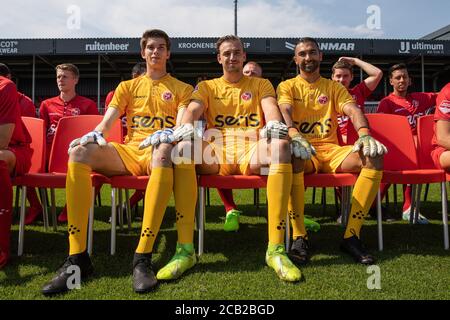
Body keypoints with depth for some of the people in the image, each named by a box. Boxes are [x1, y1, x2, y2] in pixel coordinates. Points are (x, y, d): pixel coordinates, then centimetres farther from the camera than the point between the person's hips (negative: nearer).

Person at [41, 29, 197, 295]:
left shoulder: (182, 89, 18)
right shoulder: (128, 87, 24)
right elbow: (107, 121, 11)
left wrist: (166, 135, -22)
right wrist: (96, 134, -12)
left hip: (159, 151, -3)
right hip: (129, 152, 3)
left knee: (164, 152, -42)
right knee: (79, 152, -28)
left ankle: (143, 259, -43)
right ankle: (77, 257, -30)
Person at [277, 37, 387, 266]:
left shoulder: (334, 87, 18)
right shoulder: (287, 86, 11)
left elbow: (353, 110, -1)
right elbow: (284, 112, -10)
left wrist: (364, 134, -24)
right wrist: (294, 135, -34)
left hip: (330, 150, 3)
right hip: (303, 150, -3)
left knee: (374, 156, -25)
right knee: (293, 155, -40)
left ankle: (351, 235, -23)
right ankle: (299, 237, -33)